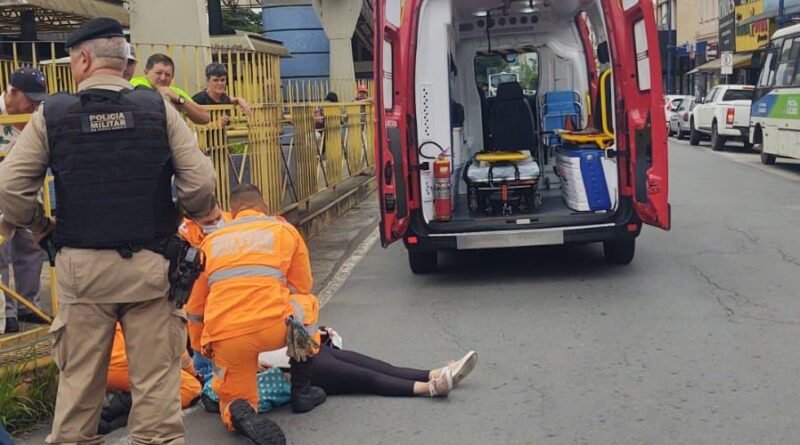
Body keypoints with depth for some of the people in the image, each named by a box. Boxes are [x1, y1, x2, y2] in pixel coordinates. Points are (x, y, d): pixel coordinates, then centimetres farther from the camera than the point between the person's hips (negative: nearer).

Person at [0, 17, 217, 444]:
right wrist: (192, 216, 11)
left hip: (81, 265, 1)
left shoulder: (51, 114, -2)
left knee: (79, 376, 13)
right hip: (150, 264, 0)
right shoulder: (158, 108, -3)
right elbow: (201, 184, -8)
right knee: (155, 377, 7)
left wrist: (41, 228, 12)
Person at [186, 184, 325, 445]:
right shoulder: (285, 230, 17)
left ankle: (240, 412, -11)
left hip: (224, 340, 2)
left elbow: (194, 310, 27)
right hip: (273, 328, -1)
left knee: (232, 399, 25)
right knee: (307, 306, 31)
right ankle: (301, 392, 29)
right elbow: (302, 289, 26)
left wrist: (200, 352, 42)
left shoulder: (211, 241, 22)